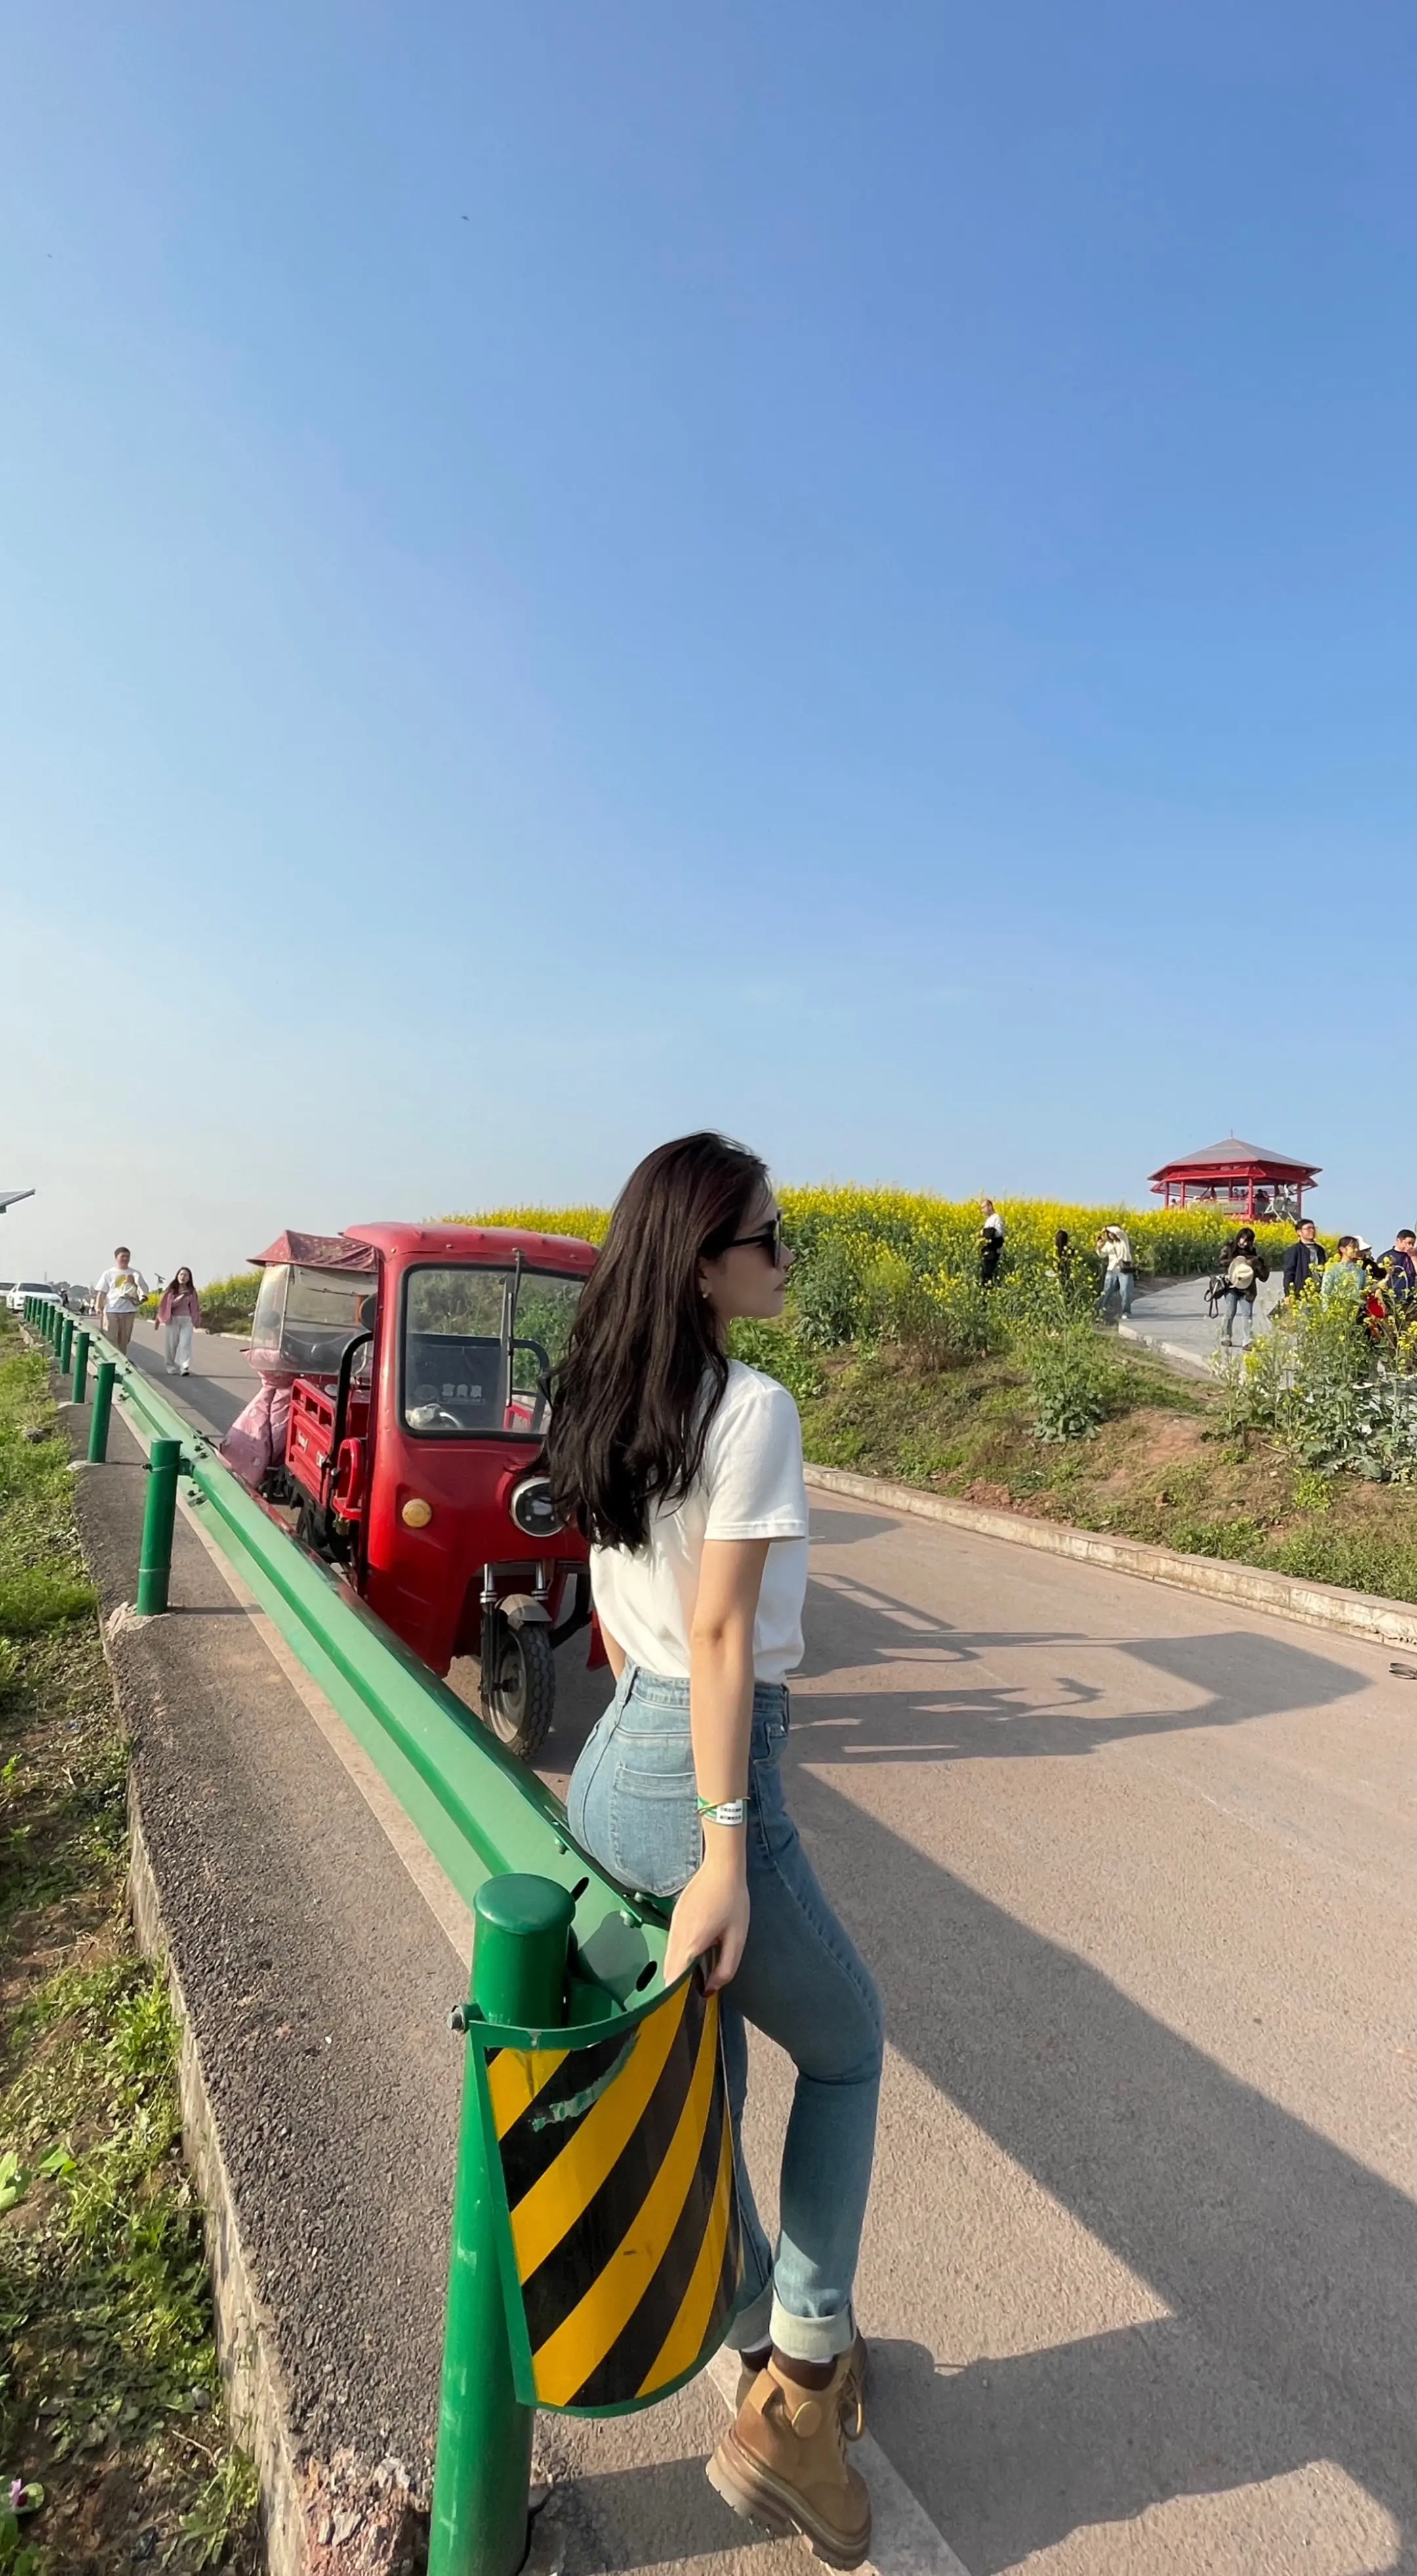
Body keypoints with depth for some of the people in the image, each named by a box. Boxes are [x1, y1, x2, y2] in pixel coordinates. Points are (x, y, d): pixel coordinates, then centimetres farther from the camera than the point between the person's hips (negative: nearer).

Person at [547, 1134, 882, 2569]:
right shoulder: (753, 1407, -19)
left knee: (698, 2077, 24)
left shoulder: (606, 1403, 6)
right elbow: (721, 1637, -21)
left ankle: (772, 2363, 45)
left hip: (608, 1763, 8)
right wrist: (727, 1853, -18)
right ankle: (801, 2385, 28)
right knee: (843, 2048, 20)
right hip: (699, 1780, -8)